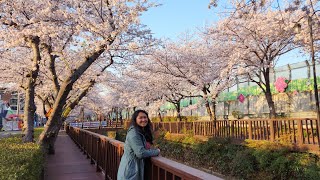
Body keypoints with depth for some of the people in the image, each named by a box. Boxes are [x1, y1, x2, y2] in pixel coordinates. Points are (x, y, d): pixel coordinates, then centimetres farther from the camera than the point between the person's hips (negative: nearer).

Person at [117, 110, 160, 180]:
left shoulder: (142, 132, 9)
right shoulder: (134, 133, -21)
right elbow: (140, 153, -25)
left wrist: (148, 149, -7)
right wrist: (156, 152, -12)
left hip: (135, 169, 9)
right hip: (130, 171, -9)